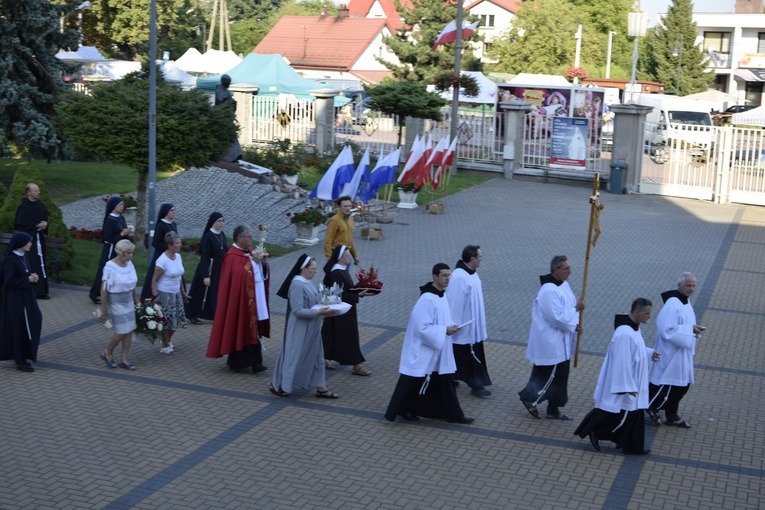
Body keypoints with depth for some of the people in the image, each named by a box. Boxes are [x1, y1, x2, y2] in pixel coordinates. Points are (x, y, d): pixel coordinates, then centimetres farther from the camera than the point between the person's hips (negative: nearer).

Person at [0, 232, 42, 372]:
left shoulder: (24, 257, 8)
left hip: (26, 297, 9)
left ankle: (27, 355, 27)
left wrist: (33, 277, -3)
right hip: (16, 299, -9)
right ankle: (21, 361, 4)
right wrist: (27, 280, -19)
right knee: (20, 329, -4)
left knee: (33, 321, 13)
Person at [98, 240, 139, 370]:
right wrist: (104, 310, -15)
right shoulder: (110, 266, -20)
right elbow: (104, 289, -17)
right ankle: (107, 353, 22)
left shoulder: (129, 264, -1)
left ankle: (125, 359, 18)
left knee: (129, 330, 7)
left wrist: (135, 300, 17)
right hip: (116, 302, -6)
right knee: (122, 332, -3)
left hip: (128, 301, 6)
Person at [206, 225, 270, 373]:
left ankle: (253, 361, 13)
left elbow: (262, 274, 15)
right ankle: (238, 361, 8)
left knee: (254, 330, 7)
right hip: (240, 301, -8)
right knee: (241, 330, -1)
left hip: (255, 301, 8)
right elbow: (240, 276, -26)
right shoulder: (232, 257, -14)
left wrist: (263, 261, -4)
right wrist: (253, 261, -24)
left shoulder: (250, 251, 11)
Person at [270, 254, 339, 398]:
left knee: (316, 356, 13)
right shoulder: (297, 285, -22)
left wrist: (322, 309, 1)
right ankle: (278, 385, 21)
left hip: (311, 329, 9)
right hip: (300, 330, -9)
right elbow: (298, 310, -25)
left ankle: (320, 388, 21)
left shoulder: (307, 283, 5)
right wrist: (318, 312, -28)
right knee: (294, 356, 4)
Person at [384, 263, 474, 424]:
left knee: (446, 381, 11)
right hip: (423, 350, -9)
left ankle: (453, 414, 20)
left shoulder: (441, 296, 6)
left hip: (438, 351, 9)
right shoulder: (427, 299, -23)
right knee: (413, 382, 2)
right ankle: (398, 410, 17)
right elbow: (423, 328, -25)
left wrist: (450, 327, 2)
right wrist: (445, 331, -19)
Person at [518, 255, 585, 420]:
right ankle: (530, 397, 16)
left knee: (559, 375, 15)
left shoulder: (563, 285, 7)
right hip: (551, 343, -10)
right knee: (552, 375, -1)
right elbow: (558, 318, -27)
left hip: (559, 342, 10)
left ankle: (553, 410, 24)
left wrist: (574, 324, 0)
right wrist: (576, 309, -17)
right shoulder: (549, 291, -25)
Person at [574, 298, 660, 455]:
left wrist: (649, 353, 11)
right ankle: (593, 431, 18)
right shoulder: (625, 334, -28)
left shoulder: (634, 328, 4)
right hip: (622, 384, -10)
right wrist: (629, 387, -24)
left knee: (633, 414, 16)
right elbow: (623, 362, -27)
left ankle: (632, 446, 25)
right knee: (618, 414, 3)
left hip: (632, 382, 10)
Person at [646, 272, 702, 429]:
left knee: (683, 385, 16)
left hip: (683, 353, 10)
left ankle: (671, 416, 28)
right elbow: (667, 330, -27)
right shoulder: (672, 305, -24)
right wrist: (690, 329, -24)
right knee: (668, 385, 1)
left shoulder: (685, 301, 7)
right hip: (671, 353, -10)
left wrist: (693, 329, 3)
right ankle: (651, 407, 23)